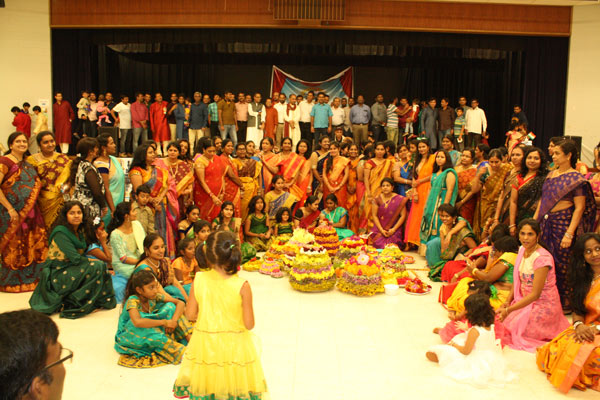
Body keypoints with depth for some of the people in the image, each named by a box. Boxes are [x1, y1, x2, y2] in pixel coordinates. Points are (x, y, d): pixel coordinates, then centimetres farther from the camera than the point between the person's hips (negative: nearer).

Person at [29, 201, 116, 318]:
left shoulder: (80, 231, 11)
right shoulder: (60, 232, -15)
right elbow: (76, 259, -22)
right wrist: (94, 261, -10)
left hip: (70, 269, 8)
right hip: (55, 275, -8)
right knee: (96, 267, -23)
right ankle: (70, 304, -16)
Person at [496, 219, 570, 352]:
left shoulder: (542, 258, -23)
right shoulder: (522, 250, 1)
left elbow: (535, 294, -23)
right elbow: (517, 281, 10)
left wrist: (508, 310, -25)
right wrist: (507, 303, -3)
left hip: (543, 306, -8)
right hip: (525, 300, 8)